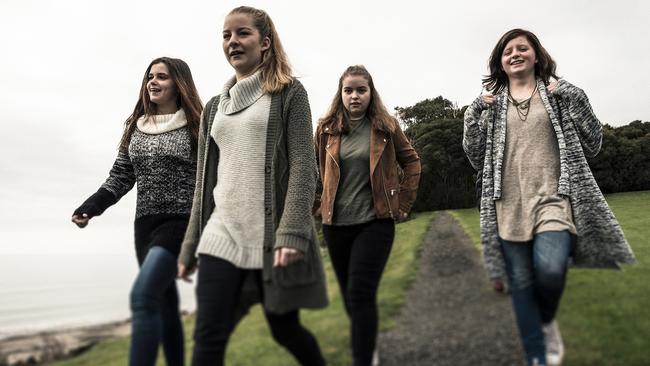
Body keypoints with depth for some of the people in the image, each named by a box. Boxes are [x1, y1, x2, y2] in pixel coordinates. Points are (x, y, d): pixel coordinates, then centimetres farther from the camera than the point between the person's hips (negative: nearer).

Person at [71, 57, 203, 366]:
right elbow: (121, 177, 14)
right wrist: (91, 206, 0)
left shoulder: (196, 126, -2)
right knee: (164, 304, 13)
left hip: (182, 221, -6)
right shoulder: (136, 127, 13)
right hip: (145, 223, 6)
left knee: (143, 296, -21)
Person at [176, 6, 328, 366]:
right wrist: (189, 247, 14)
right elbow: (205, 181, 16)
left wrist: (292, 232, -20)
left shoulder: (289, 93, 2)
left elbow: (303, 166, -8)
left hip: (272, 235, -4)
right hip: (222, 234, 4)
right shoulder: (215, 107, 16)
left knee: (284, 329, 10)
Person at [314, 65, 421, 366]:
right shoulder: (327, 129, 2)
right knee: (349, 296, 15)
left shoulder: (386, 126, -1)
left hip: (375, 222, -3)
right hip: (336, 225, 3)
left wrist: (404, 203, 2)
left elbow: (411, 162, 9)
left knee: (360, 295, -11)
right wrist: (319, 206, 7)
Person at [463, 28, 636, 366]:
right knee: (521, 283, 2)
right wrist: (474, 115, -2)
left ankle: (548, 321, 9)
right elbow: (477, 158, 9)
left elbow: (592, 146, 7)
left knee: (549, 268, -25)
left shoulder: (560, 92, 10)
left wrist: (575, 101, -4)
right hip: (510, 204, 2)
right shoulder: (490, 103, 12)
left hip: (554, 197, -1)